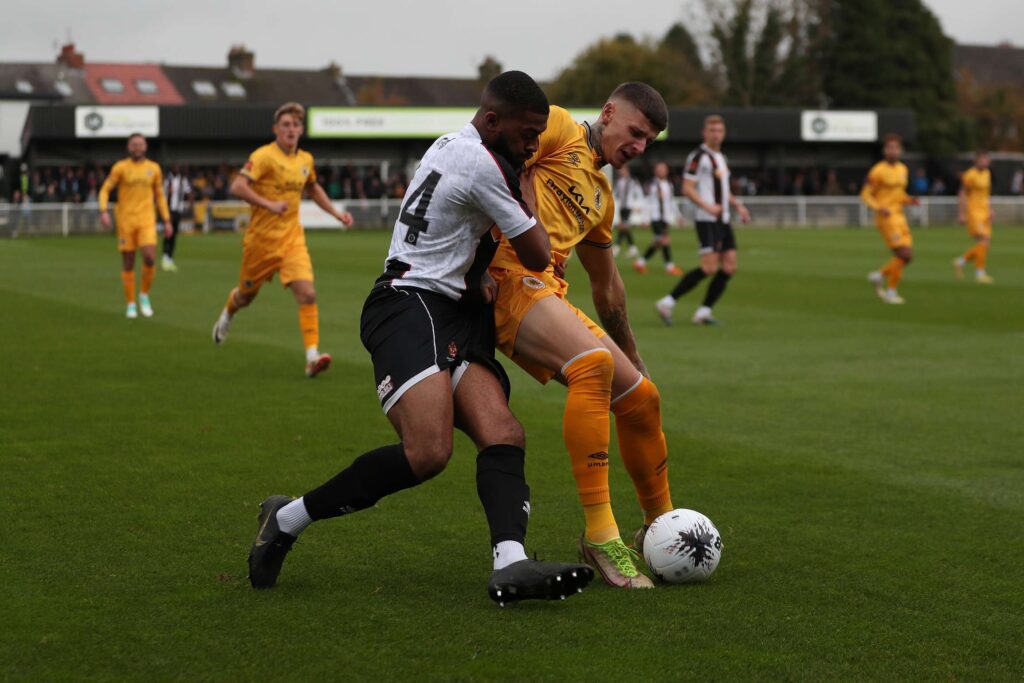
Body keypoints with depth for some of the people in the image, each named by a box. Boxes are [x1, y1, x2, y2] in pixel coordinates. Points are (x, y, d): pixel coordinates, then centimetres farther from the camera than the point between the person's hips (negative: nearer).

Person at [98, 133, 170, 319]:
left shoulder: (154, 168, 8)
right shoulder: (120, 167, 1)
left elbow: (160, 196, 16)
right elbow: (105, 190, 0)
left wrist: (166, 220, 12)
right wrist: (104, 211, -15)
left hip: (147, 220, 1)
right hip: (125, 220, -1)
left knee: (150, 258, -17)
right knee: (128, 264, 2)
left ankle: (144, 295, 5)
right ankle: (131, 304, 13)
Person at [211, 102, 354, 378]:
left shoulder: (306, 159, 7)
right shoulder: (264, 156, -14)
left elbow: (313, 188, 28)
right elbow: (237, 187, -24)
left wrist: (336, 212, 20)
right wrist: (270, 205, -32)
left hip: (292, 239, 4)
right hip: (261, 239, -4)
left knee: (307, 294, -16)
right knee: (247, 295, 16)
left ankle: (312, 357, -18)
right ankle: (227, 314, 52)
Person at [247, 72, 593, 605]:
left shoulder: (450, 145, 20)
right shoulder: (482, 165, -11)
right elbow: (538, 257, -2)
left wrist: (478, 275, 21)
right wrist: (526, 188, 13)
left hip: (456, 316, 10)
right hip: (411, 307, -10)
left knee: (504, 436, -14)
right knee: (428, 452, -26)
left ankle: (510, 563, -34)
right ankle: (288, 518, -9)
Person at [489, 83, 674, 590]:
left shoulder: (602, 194, 28)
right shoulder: (559, 130, 4)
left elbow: (607, 287, 36)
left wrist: (633, 358, 41)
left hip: (550, 296, 9)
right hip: (511, 279, -9)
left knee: (641, 397, 8)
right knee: (595, 361, -31)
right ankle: (599, 534, -30)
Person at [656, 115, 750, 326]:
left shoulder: (721, 158, 19)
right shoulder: (698, 156, -8)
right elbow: (687, 188, -14)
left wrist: (737, 205, 14)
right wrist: (707, 206, -26)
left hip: (724, 221, 9)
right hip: (707, 221, -9)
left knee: (729, 267, 1)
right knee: (709, 268, -17)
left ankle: (703, 312, 5)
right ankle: (668, 302, -11)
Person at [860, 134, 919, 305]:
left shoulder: (902, 168, 12)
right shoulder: (878, 170, -11)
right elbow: (865, 195, -8)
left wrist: (909, 200, 2)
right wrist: (878, 208, -25)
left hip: (899, 216, 8)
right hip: (886, 218, -8)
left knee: (907, 257, 2)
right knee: (904, 255, -15)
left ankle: (879, 275, 21)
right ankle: (891, 291, 0)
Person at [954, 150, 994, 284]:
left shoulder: (987, 173, 14)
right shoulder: (970, 175, -11)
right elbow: (963, 194, -10)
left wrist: (990, 211, 18)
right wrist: (962, 213, -13)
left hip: (984, 212, 8)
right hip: (973, 212, -8)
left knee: (984, 244, 4)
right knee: (984, 240, -17)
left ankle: (960, 261, 22)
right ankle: (980, 273, -11)